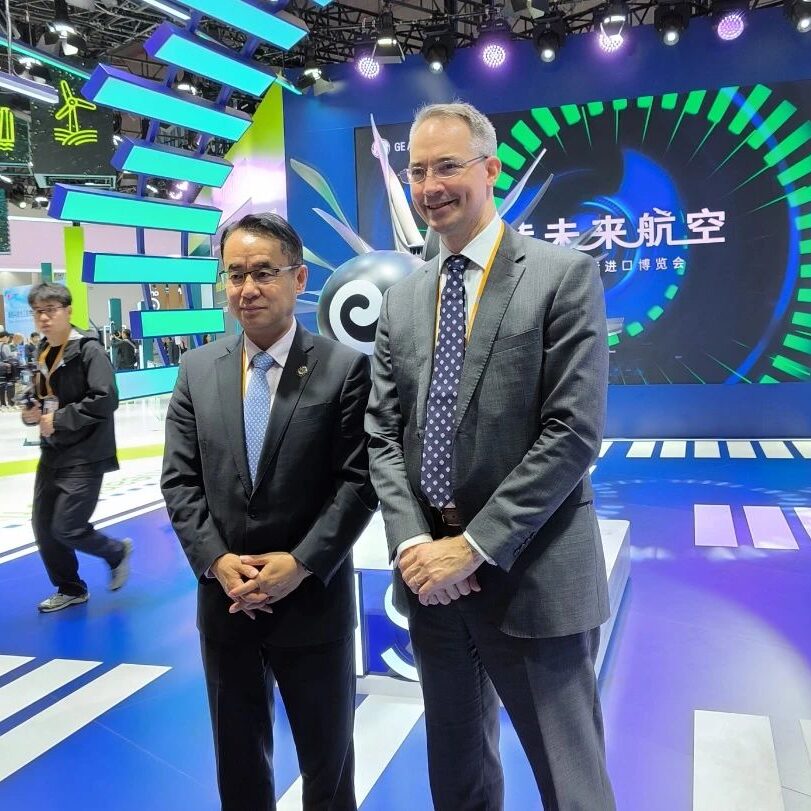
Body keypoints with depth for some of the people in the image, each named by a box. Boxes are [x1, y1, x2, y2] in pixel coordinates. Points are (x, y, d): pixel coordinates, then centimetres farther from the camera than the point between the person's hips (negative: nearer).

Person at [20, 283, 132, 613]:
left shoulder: (88, 349, -14)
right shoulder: (43, 353, 10)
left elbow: (105, 400, -23)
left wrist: (60, 419, -19)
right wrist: (31, 412, 0)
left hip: (85, 456, -8)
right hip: (52, 454, 8)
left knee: (66, 528, -10)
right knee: (44, 528, 11)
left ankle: (117, 552, 20)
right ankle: (70, 589, 30)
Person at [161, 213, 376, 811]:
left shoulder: (345, 368, -8)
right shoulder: (198, 369, 3)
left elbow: (360, 482, -11)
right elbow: (181, 480, 1)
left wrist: (302, 563, -17)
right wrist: (215, 560, -11)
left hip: (314, 599, -3)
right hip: (225, 598, 3)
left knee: (328, 763, 16)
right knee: (239, 762, 21)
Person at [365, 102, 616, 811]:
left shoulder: (564, 276, -7)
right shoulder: (401, 301, 10)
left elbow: (574, 433, -14)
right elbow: (384, 435, 7)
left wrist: (474, 546, -16)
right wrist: (412, 543, -8)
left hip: (532, 576, -5)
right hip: (432, 575, 5)